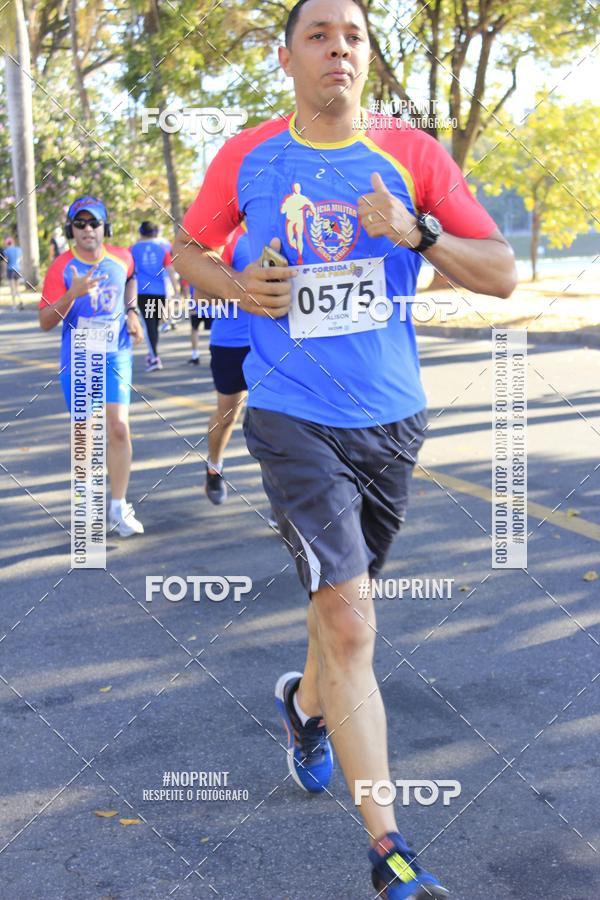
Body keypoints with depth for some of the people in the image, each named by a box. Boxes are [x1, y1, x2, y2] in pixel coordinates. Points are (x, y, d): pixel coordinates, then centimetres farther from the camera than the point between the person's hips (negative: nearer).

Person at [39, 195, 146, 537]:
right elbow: (46, 322, -15)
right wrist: (72, 294, -30)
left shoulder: (122, 258, -2)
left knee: (119, 428, -10)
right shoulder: (62, 268, -10)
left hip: (116, 357, 1)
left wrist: (131, 310, 9)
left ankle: (119, 507, -2)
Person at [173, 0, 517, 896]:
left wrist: (416, 231, -18)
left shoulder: (410, 154, 1)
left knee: (342, 598, 20)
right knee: (350, 620, -14)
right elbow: (189, 250, 14)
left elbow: (502, 274, -1)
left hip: (391, 417, 3)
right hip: (294, 417, -3)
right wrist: (238, 286, -7)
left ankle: (306, 703, 54)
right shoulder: (246, 157, 0)